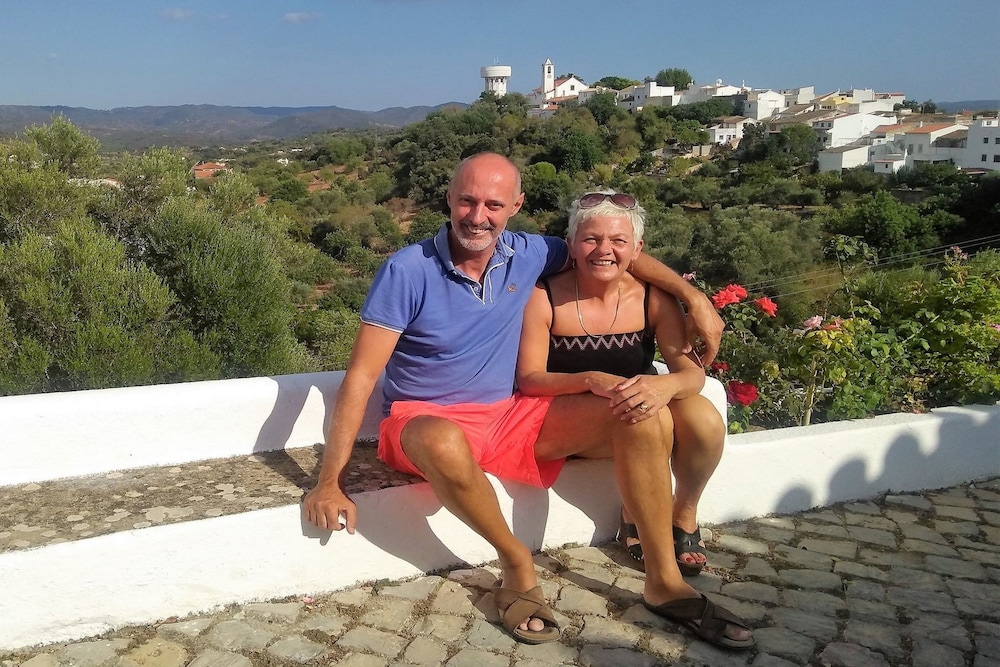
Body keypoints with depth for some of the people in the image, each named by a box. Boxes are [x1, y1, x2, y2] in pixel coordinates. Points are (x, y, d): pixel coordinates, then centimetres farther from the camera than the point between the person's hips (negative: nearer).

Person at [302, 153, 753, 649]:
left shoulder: (526, 255, -2)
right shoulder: (406, 272, -17)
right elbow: (361, 377, -19)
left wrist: (694, 297, 5)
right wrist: (330, 484, -22)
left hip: (512, 416, 5)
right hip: (427, 422, -4)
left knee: (636, 412, -11)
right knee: (445, 444, -42)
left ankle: (664, 582, -4)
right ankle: (517, 565, -14)